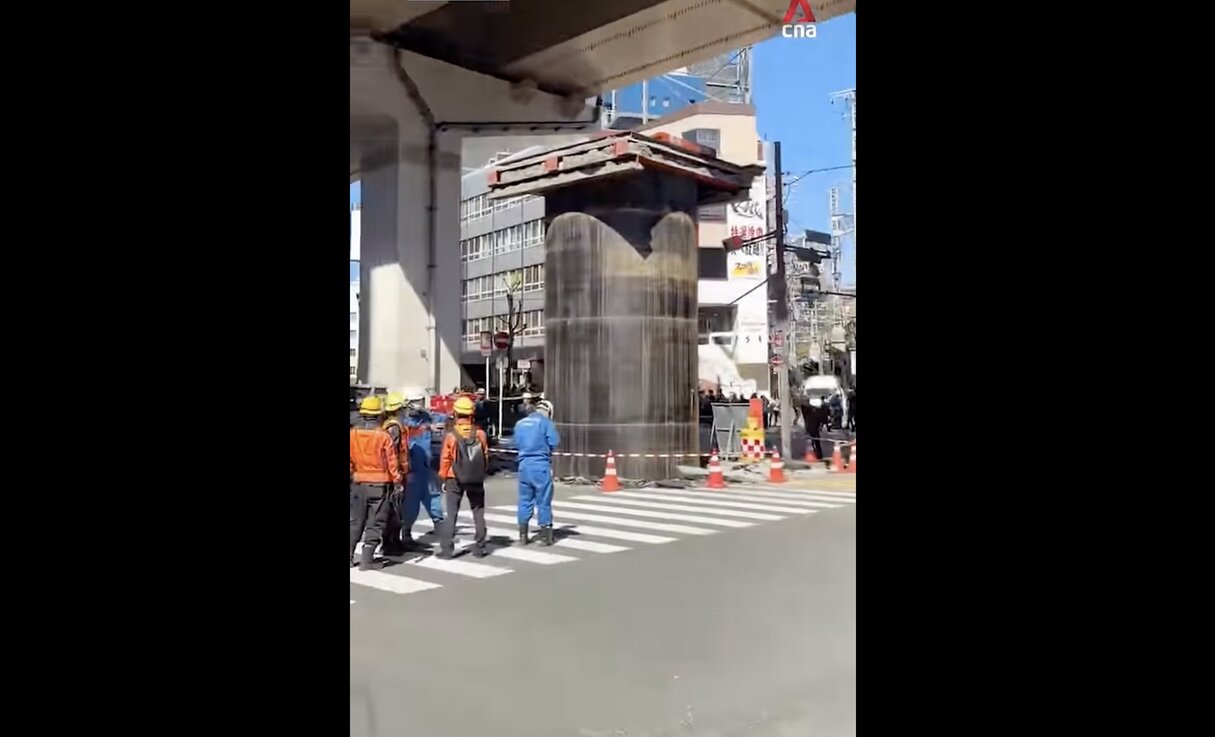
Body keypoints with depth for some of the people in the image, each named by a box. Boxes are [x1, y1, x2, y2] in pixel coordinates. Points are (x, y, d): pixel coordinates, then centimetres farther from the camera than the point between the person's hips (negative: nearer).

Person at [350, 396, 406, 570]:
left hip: (358, 483, 3)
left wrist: (351, 477, 17)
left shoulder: (352, 434, -3)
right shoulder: (384, 436, -12)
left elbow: (349, 461, 4)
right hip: (380, 484, -3)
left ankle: (350, 556, 17)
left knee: (355, 521, 16)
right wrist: (398, 483, 1)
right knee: (376, 523, 5)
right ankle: (367, 559, 2)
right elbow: (392, 462, -8)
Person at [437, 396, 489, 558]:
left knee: (451, 514, 3)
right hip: (476, 480, 2)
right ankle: (480, 548, 15)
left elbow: (445, 459, -7)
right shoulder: (480, 433, -5)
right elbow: (485, 456, 0)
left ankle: (446, 549, 0)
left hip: (455, 480, -2)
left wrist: (444, 478, 5)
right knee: (478, 513, 12)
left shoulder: (450, 435, -11)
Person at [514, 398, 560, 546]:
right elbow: (554, 442, -10)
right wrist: (545, 447, 9)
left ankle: (523, 535, 17)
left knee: (525, 500, 13)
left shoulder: (520, 423, 13)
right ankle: (545, 536, 8)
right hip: (541, 465, -5)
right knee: (543, 501, 4)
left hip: (524, 464, 5)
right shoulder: (546, 422, -4)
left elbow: (516, 443, 14)